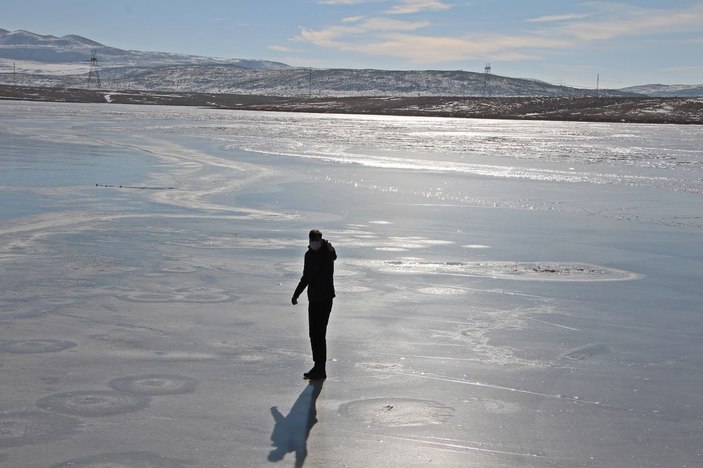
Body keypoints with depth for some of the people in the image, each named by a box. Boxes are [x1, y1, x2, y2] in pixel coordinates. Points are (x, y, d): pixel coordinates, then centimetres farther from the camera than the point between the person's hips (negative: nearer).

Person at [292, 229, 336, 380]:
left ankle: (321, 369, -3)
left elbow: (334, 257, -37)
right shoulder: (309, 254, 11)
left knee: (320, 334, -9)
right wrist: (296, 294, 22)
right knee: (313, 333, 12)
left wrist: (331, 250, -60)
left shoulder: (327, 251, -10)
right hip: (313, 298, 8)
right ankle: (318, 366, 22)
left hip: (326, 298, -7)